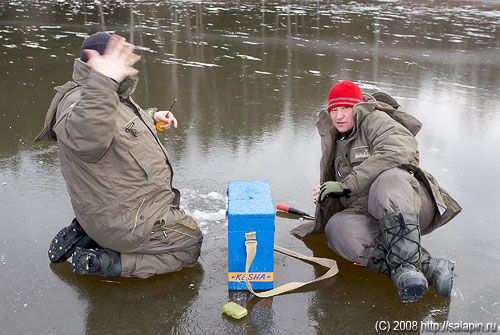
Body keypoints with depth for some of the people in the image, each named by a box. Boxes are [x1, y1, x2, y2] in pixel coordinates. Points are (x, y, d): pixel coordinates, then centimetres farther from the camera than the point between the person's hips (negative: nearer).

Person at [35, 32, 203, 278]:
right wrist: (104, 81, -61)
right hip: (127, 219, -10)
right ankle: (105, 263, -4)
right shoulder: (79, 103, -27)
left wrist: (152, 116, 11)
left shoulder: (116, 97, 7)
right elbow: (87, 138, -51)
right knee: (190, 245, 2)